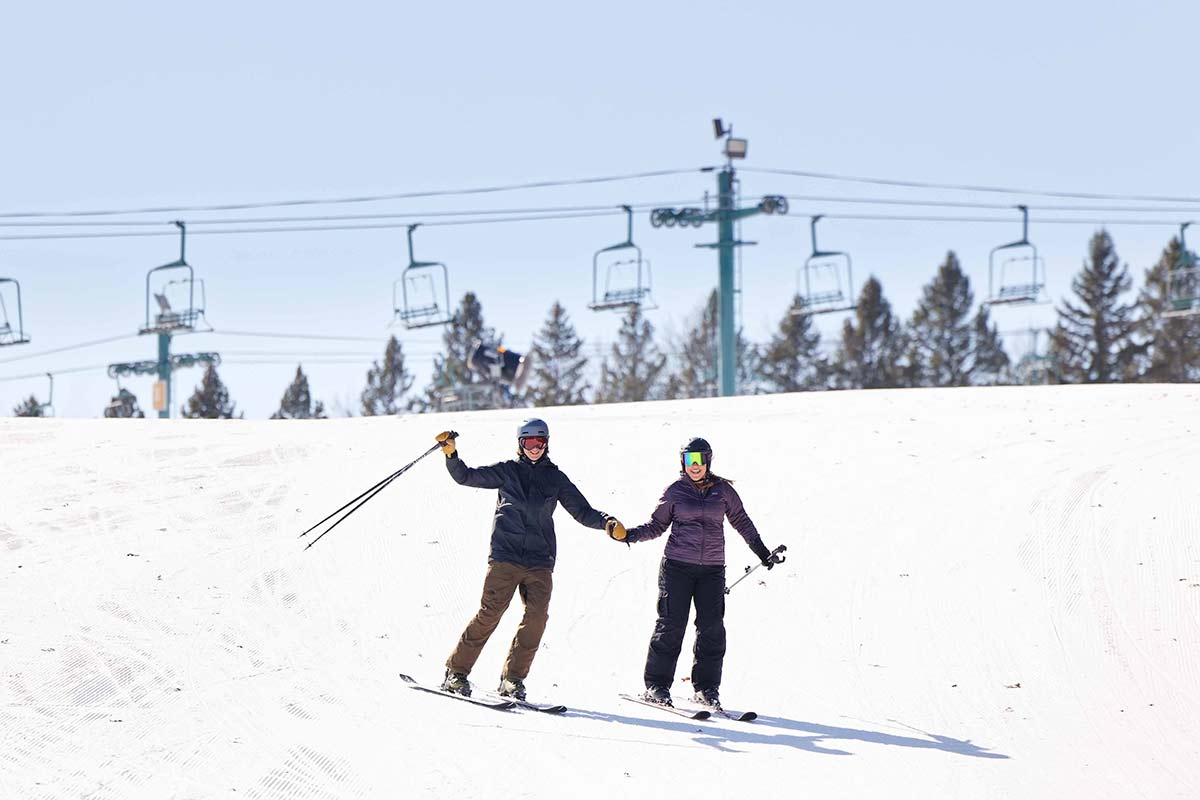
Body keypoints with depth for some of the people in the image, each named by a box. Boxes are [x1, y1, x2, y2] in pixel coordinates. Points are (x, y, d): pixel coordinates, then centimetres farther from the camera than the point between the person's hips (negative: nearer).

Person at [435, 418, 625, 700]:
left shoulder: (555, 478, 15)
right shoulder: (507, 471, 11)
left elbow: (582, 511, 15)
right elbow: (465, 476, 11)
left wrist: (606, 523, -2)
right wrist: (451, 453, -4)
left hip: (539, 561, 2)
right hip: (505, 556, -2)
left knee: (537, 616, -13)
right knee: (490, 613, -13)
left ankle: (512, 679, -3)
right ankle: (456, 672, -4)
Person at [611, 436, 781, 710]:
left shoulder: (723, 490, 7)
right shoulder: (675, 491, 3)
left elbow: (741, 521, 16)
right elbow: (657, 525, 8)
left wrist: (762, 552, 15)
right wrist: (631, 535, -7)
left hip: (712, 568, 2)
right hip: (677, 565, -2)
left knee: (712, 627, -3)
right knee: (671, 624, -5)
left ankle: (706, 688, 6)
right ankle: (657, 685, 2)